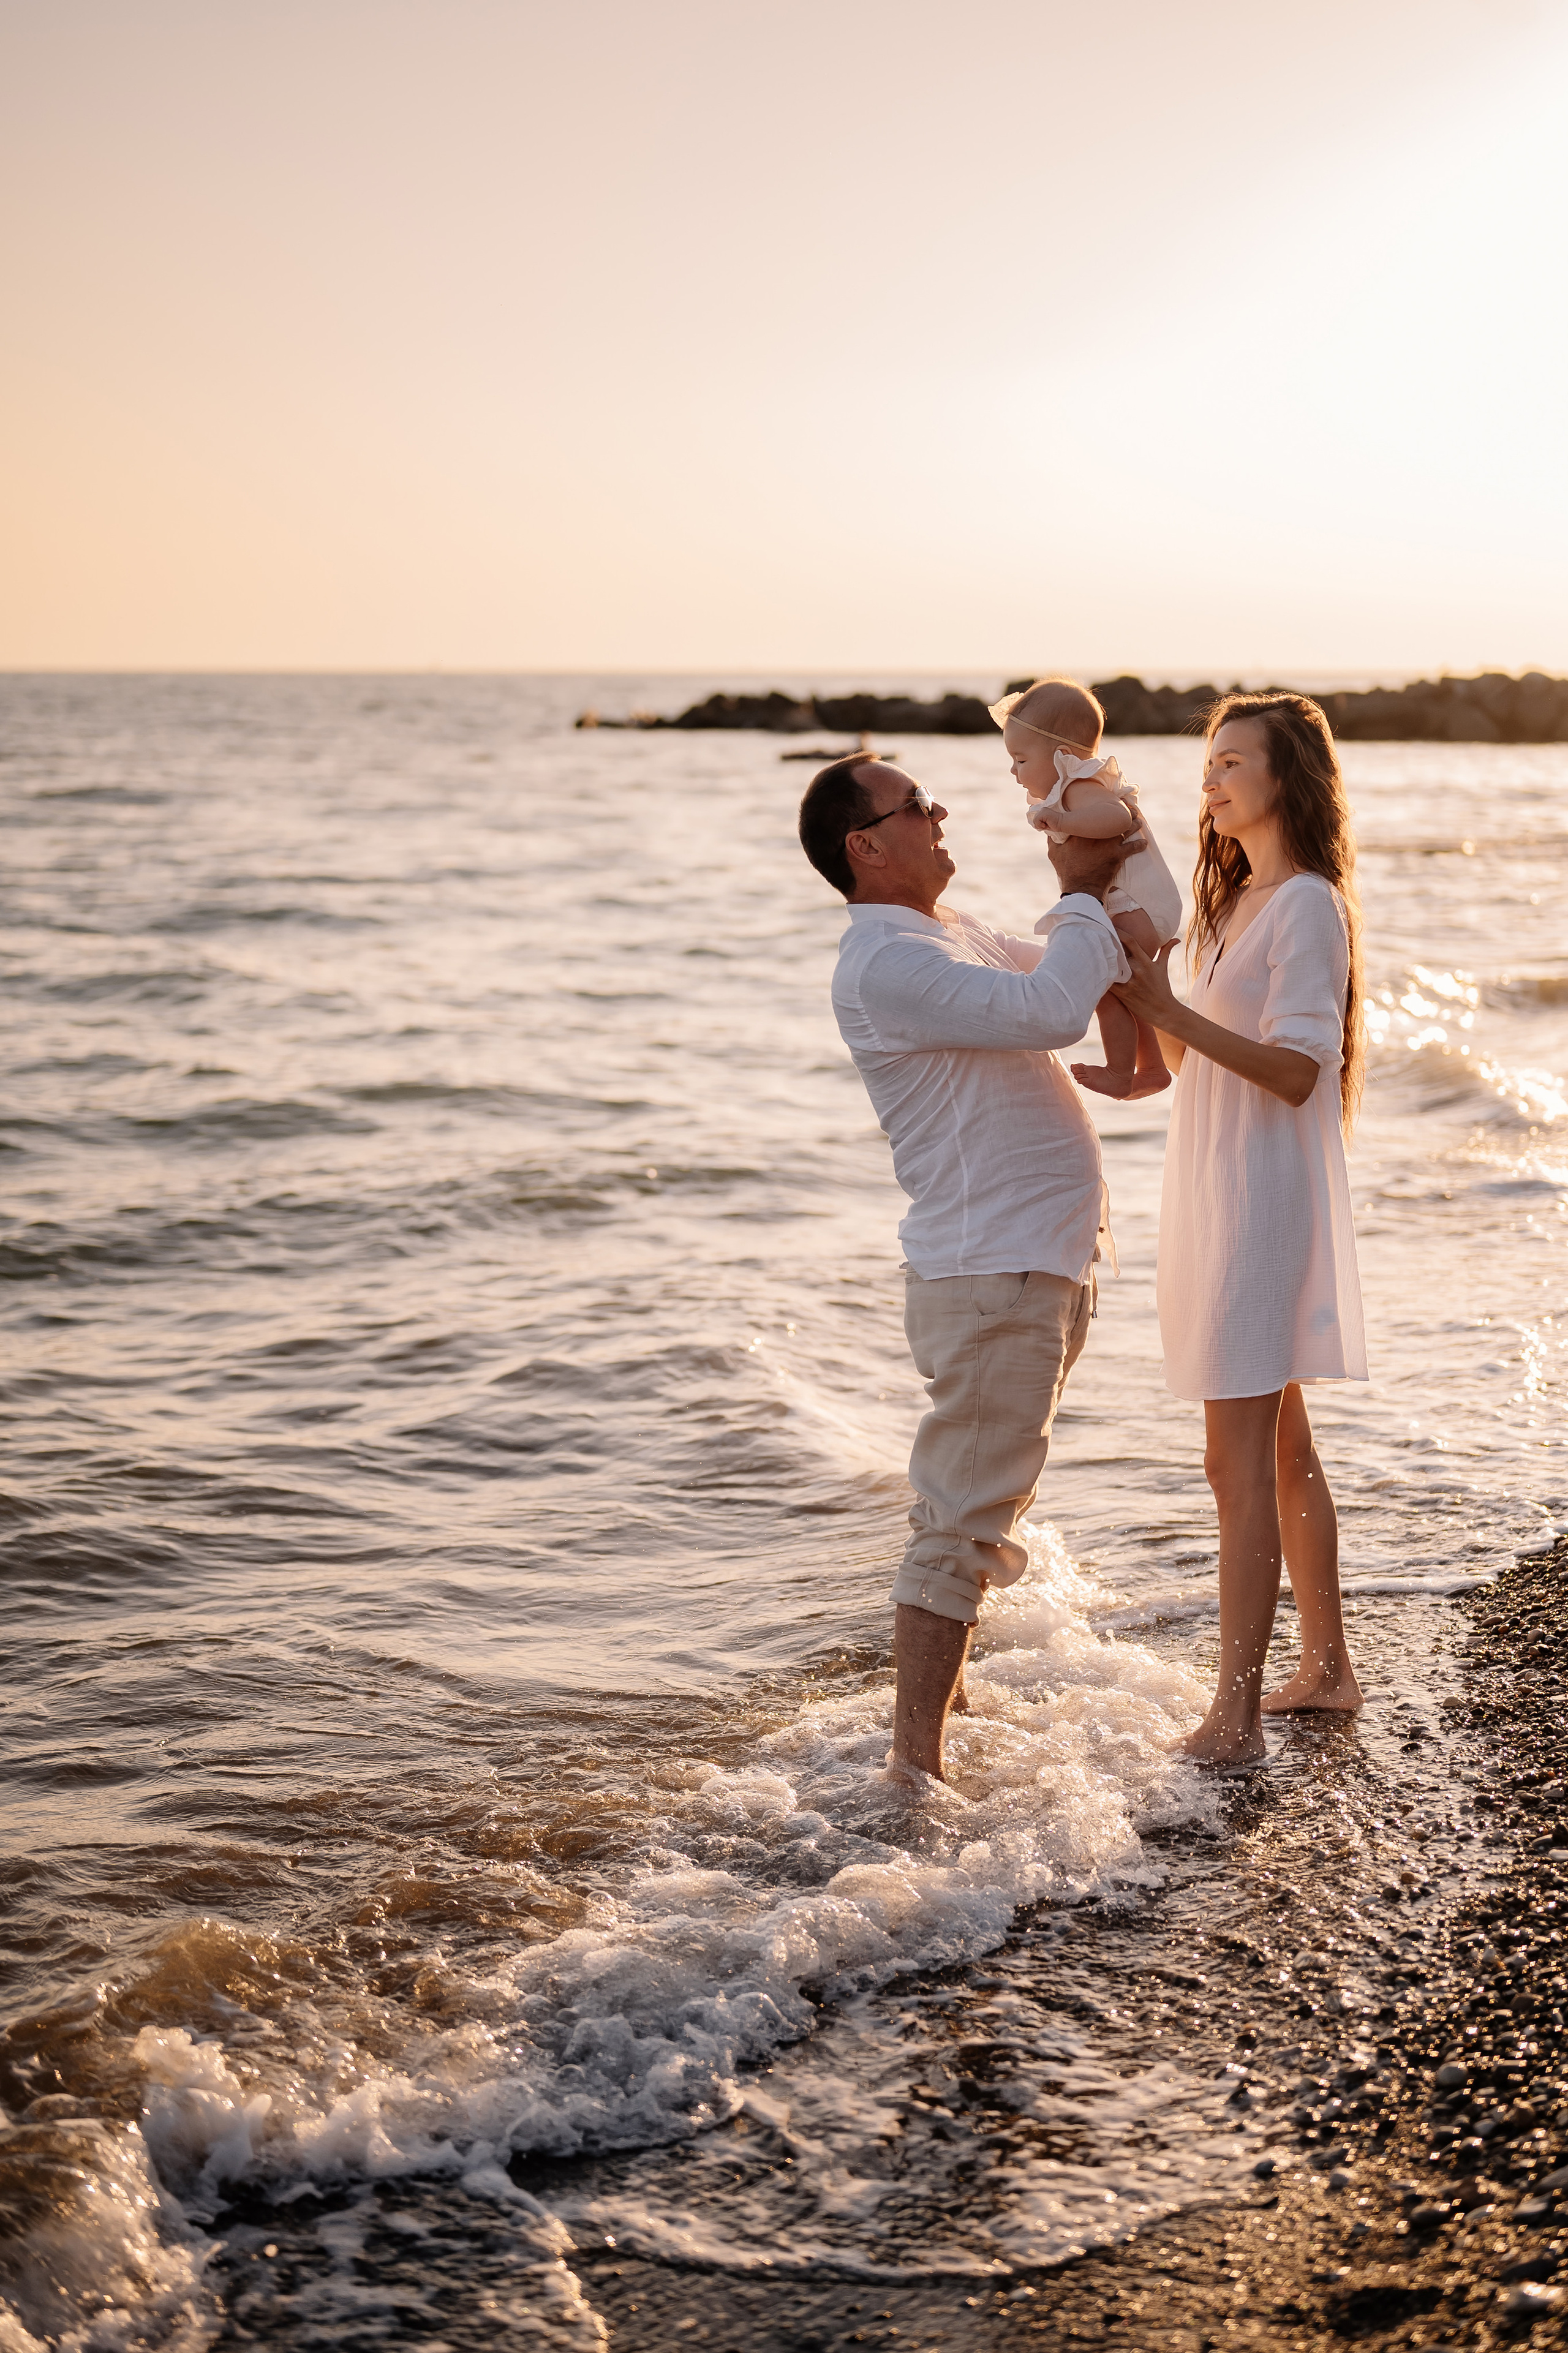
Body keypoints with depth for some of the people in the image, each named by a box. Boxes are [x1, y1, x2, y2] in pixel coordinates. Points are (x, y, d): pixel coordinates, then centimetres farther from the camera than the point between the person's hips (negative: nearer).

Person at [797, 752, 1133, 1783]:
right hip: (990, 1276, -10)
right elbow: (1050, 1010, -26)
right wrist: (1081, 894, -9)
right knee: (963, 1520, -9)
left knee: (987, 1505, 21)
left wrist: (1107, 888, 10)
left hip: (1044, 1263, 10)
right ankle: (917, 1761, -5)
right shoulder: (884, 964, -17)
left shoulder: (951, 931, 15)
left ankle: (944, 1696, 34)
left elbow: (1061, 975, 30)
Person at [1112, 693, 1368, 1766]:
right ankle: (1327, 1667, 28)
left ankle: (1236, 1719, -6)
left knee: (1241, 1459, -9)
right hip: (1217, 1193, 10)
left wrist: (1168, 1006, -27)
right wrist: (1149, 1000, 2)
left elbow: (1295, 1072, -22)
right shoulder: (1238, 901, 16)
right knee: (1282, 1446, 17)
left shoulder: (1308, 907, -13)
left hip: (1265, 1196, -10)